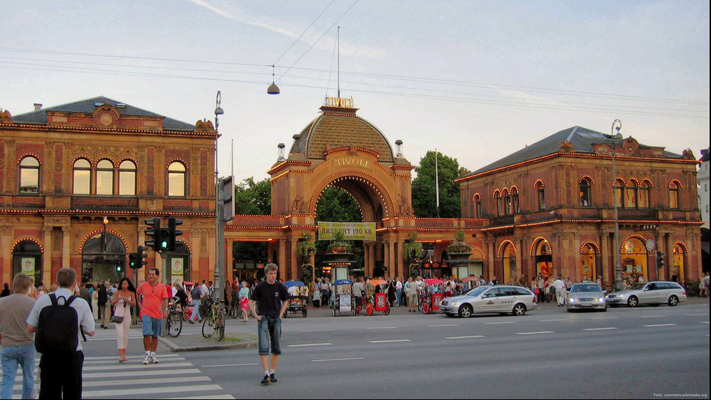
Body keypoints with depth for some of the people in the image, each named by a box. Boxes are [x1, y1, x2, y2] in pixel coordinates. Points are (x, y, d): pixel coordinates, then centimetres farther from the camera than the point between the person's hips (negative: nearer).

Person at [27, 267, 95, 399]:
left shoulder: (41, 301, -4)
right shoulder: (81, 303, -9)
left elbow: (30, 328, 1)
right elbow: (91, 332, -4)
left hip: (48, 355, 1)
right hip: (72, 357, -1)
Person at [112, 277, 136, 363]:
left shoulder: (131, 293, 6)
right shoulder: (118, 292, 2)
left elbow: (134, 304, -4)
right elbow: (112, 303, -6)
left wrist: (127, 300, -21)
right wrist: (118, 299, -24)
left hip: (127, 315, 2)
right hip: (118, 315, -2)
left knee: (125, 336, 7)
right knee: (120, 335, -13)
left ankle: (124, 355, 14)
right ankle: (121, 355, -17)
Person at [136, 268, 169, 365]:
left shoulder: (162, 287, 2)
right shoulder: (144, 286, 2)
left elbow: (165, 299, 0)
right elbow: (137, 293, 22)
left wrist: (165, 310, -12)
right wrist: (139, 302, 16)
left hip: (158, 314, 2)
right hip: (146, 313, -1)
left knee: (155, 336, 9)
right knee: (147, 334, -13)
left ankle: (153, 355, 19)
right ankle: (147, 354, -3)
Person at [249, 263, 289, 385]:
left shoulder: (280, 286, 2)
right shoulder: (260, 287, -3)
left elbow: (285, 301, 15)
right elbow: (251, 301, 6)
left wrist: (280, 315, 4)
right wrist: (256, 315, -3)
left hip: (276, 319, 2)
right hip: (263, 318, -2)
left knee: (276, 348, 8)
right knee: (263, 347, -12)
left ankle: (273, 372, 20)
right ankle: (266, 374, -13)